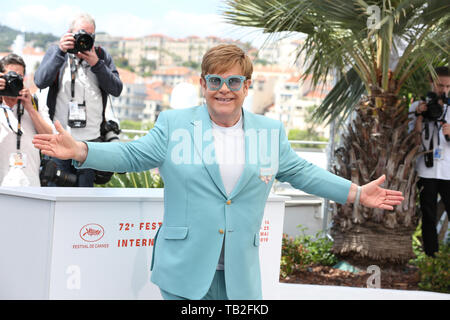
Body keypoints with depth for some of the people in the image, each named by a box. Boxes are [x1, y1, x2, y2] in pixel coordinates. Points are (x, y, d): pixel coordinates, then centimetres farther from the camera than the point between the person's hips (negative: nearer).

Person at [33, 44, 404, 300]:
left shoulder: (271, 131, 9)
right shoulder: (174, 124, 3)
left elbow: (300, 172, 16)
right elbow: (133, 155, 4)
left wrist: (356, 193, 13)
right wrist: (81, 151, -11)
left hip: (241, 272, 2)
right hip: (185, 270, -2)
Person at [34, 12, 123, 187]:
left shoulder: (102, 56, 9)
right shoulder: (55, 52, 7)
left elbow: (116, 89, -1)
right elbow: (40, 81, -10)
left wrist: (96, 64, -13)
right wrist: (61, 52, -19)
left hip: (91, 139, 1)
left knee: (85, 186, 7)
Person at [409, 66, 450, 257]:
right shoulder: (417, 106, 5)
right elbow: (416, 140, -1)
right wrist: (419, 115, -11)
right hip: (426, 170, -1)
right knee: (429, 218, 5)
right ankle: (431, 257, 10)